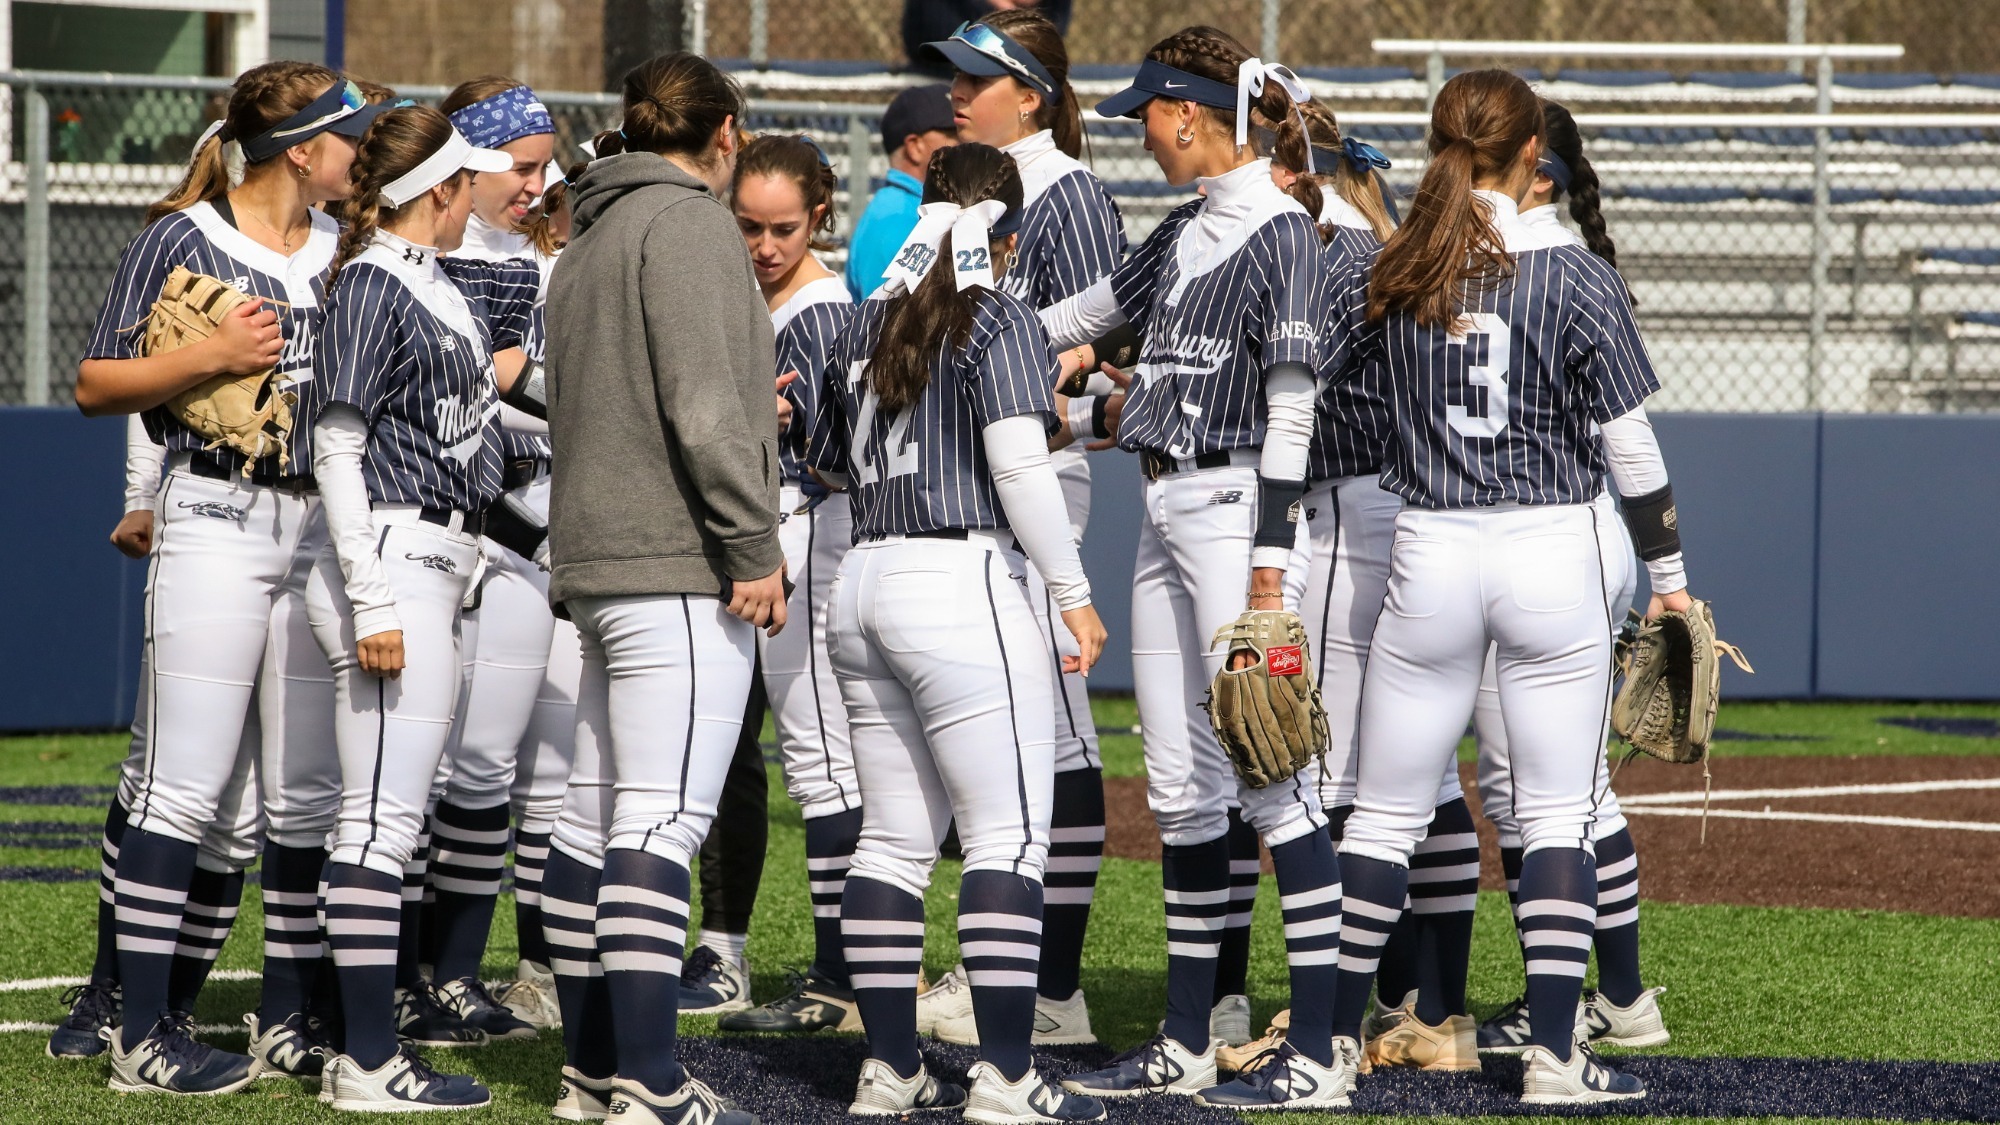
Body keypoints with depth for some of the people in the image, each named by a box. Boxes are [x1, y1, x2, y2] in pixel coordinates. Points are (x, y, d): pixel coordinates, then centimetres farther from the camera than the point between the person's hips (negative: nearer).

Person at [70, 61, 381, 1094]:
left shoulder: (340, 250, 14)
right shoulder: (182, 239, -3)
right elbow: (96, 386, -3)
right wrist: (209, 356, -16)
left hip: (317, 530, 7)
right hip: (218, 523, -7)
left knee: (253, 793, 6)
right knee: (184, 786, -8)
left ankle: (166, 1005, 14)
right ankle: (138, 1036, -6)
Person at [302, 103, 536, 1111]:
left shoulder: (444, 287, 14)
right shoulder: (373, 285, -10)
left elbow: (547, 284, 32)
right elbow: (337, 446, -14)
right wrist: (372, 603, -19)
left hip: (435, 567, 10)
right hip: (392, 562, -10)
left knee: (388, 817, 9)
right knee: (383, 816, -10)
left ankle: (368, 1048, 11)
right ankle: (368, 1064, -10)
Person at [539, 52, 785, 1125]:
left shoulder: (589, 240, 21)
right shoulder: (686, 222, -8)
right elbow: (702, 401, -17)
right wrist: (754, 545, -16)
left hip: (598, 555, 10)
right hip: (678, 561, -10)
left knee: (594, 822, 12)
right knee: (663, 822, -14)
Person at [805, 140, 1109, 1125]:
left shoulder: (868, 324, 14)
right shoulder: (997, 320, -6)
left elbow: (827, 462, 25)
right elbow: (1019, 466, -15)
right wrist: (1073, 592, -9)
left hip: (863, 582, 7)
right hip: (960, 580, -7)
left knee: (895, 837, 11)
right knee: (1008, 833, -7)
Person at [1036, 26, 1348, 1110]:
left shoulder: (1279, 230, -10)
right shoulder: (1186, 232, 15)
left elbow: (1290, 407, -15)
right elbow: (1082, 313, 30)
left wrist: (1269, 563, -19)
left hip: (1235, 507, -9)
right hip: (1166, 512, 9)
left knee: (1271, 779, -9)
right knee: (1181, 791, 10)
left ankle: (1318, 1053, -9)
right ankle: (1185, 1045, 15)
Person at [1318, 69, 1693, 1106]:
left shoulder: (1384, 277, -1)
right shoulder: (1577, 279, -6)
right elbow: (1631, 446, -3)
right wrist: (1669, 575, 7)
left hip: (1429, 556, 2)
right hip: (1554, 555, -2)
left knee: (1384, 814, 10)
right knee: (1557, 815, 4)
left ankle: (1336, 1039, 13)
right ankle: (1551, 1052, -1)